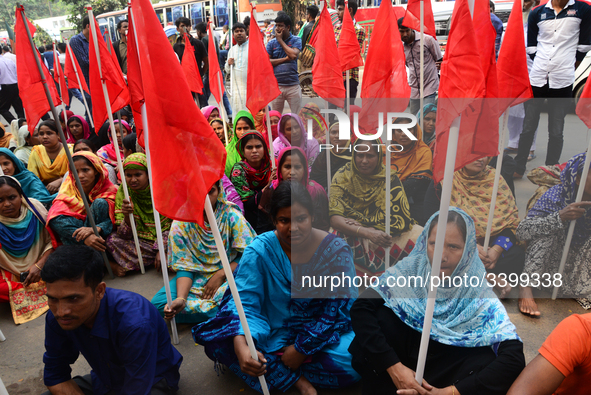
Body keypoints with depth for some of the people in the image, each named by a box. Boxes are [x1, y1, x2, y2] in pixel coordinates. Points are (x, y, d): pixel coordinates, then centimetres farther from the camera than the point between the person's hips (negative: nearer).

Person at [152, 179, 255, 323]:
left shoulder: (232, 216, -11)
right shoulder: (181, 223, -7)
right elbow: (184, 266, -8)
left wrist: (220, 275, -17)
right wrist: (181, 299, -25)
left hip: (229, 275, -3)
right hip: (196, 278, 4)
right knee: (158, 303, -20)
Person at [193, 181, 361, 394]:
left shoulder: (336, 250, -13)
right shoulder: (259, 250, -12)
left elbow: (341, 308, -12)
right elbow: (245, 303, -18)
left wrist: (302, 349, -17)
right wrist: (241, 346, -38)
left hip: (320, 334, 0)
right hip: (270, 334, 1)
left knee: (353, 359, -30)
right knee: (216, 341, -21)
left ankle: (274, 369, -11)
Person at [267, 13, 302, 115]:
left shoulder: (296, 40, 5)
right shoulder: (271, 43, 10)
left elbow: (293, 55, -13)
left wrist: (280, 40, -4)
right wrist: (285, 59, -7)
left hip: (293, 85, -1)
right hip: (276, 86, 2)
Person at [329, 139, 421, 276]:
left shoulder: (389, 178, -3)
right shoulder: (342, 176, -4)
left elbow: (401, 220, -10)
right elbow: (335, 218, -14)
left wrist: (360, 223, -17)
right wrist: (367, 233, -30)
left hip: (382, 234, 2)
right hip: (350, 235, -2)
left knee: (418, 236, -23)